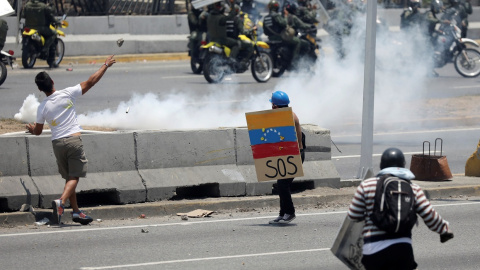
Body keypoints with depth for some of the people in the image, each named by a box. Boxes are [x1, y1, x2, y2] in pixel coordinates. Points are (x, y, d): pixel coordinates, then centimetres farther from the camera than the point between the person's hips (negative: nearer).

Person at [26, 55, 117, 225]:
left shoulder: (42, 108, -2)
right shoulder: (67, 94, -7)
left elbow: (38, 131, 9)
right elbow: (90, 83, -3)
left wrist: (31, 129, 34)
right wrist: (105, 66, 8)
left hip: (57, 143, 3)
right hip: (73, 139, -3)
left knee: (69, 177, 15)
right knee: (74, 177, -3)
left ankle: (76, 211, 14)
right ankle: (61, 202, -28)